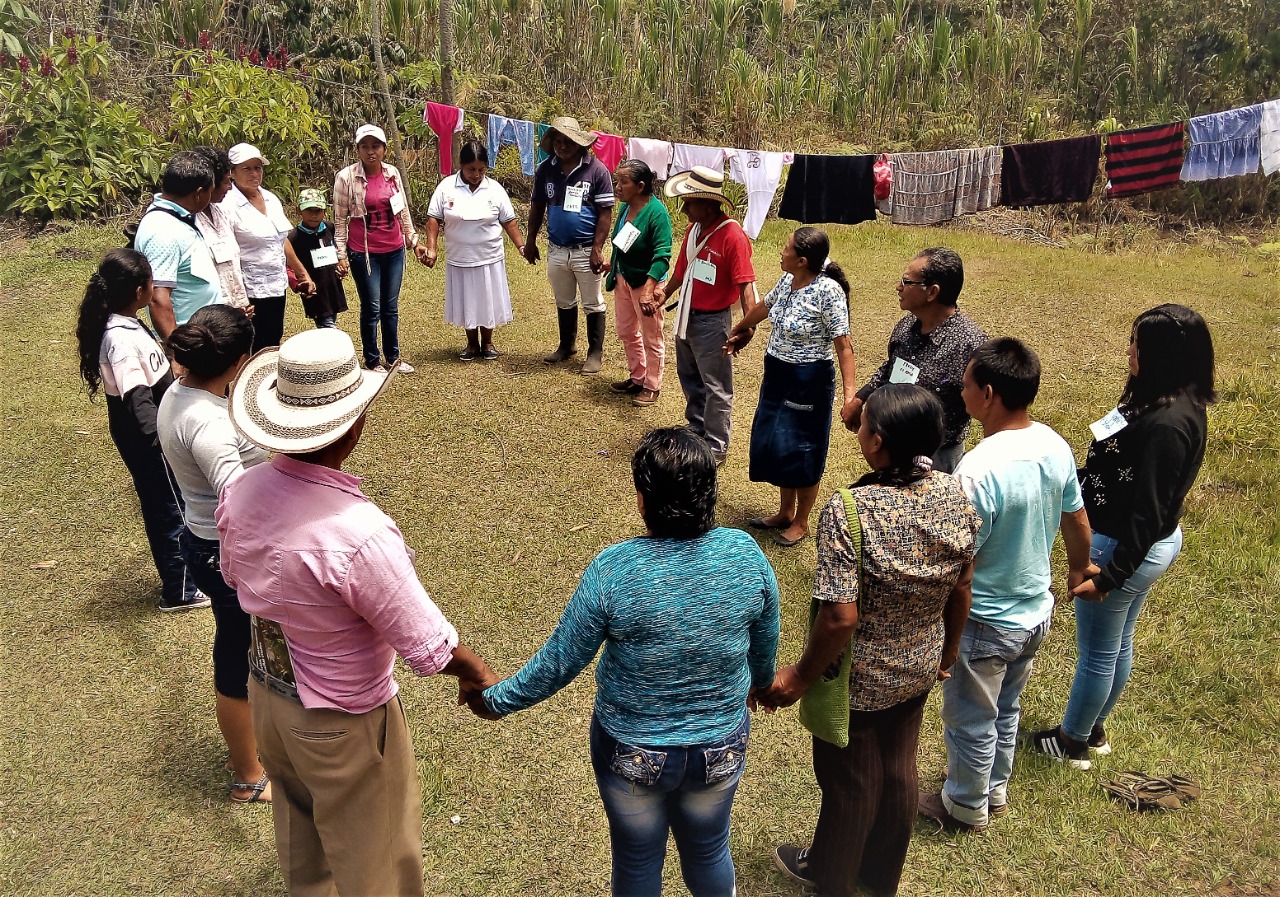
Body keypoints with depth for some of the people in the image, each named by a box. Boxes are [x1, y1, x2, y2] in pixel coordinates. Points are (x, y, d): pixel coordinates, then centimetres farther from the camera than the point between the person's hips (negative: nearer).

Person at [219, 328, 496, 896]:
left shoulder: (240, 493, -16)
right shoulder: (359, 533, -38)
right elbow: (430, 646, -29)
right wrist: (478, 674, -8)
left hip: (265, 695, 7)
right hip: (342, 722, -7)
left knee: (299, 834, 33)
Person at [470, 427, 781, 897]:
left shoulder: (612, 571, -26)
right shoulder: (746, 553, -17)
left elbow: (558, 663, -16)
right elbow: (765, 644, -1)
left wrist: (496, 700, 1)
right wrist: (762, 680, 22)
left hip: (631, 754, -2)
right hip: (721, 750, 2)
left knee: (637, 859, 25)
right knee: (708, 850, 28)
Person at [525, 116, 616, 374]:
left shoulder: (596, 170, -12)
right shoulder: (545, 169, 0)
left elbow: (605, 212, -11)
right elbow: (537, 206, 10)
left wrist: (597, 249, -15)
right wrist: (531, 241, 8)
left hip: (586, 251, -4)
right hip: (556, 250, 4)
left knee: (593, 305, 7)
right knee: (564, 303, 19)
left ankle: (595, 352, 19)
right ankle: (567, 345, 36)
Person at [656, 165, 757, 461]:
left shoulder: (732, 236, -22)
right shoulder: (694, 229, 3)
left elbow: (746, 283, -26)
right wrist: (665, 290, 19)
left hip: (712, 321, -9)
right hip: (687, 316, 9)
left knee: (715, 386, 3)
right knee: (689, 377, 23)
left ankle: (717, 446, 16)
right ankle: (697, 429, 42)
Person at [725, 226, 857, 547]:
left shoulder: (828, 291, -23)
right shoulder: (787, 281, 0)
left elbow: (843, 345, -24)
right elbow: (763, 308, 21)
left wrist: (849, 395, -32)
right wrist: (737, 331, 38)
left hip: (807, 382, -8)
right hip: (776, 376, 8)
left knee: (801, 452, 6)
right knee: (774, 445, 17)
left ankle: (801, 523, 26)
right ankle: (784, 513, 36)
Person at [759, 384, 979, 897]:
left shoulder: (849, 511, -33)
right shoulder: (957, 497, -13)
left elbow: (840, 617, -32)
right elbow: (961, 589, -1)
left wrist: (801, 678, -15)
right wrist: (948, 651, 15)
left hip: (858, 681, -5)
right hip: (919, 670, 5)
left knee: (849, 782, 19)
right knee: (898, 771, 26)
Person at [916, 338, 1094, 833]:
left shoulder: (979, 469, -33)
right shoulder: (1055, 446, -8)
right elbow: (1077, 522, 8)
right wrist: (1080, 569, 26)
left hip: (985, 624, -7)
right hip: (1036, 612, 8)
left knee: (971, 722, 17)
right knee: (1006, 710, 28)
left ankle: (966, 807, 38)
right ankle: (995, 790, 49)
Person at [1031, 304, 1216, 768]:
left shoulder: (1165, 424, -31)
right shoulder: (1181, 406, -1)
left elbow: (1147, 512, -27)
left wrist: (1108, 577, -22)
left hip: (1127, 549, -9)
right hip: (1155, 543, 9)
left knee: (1097, 652, 11)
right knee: (1118, 645, 24)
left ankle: (1073, 741, 31)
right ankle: (1094, 729, 43)